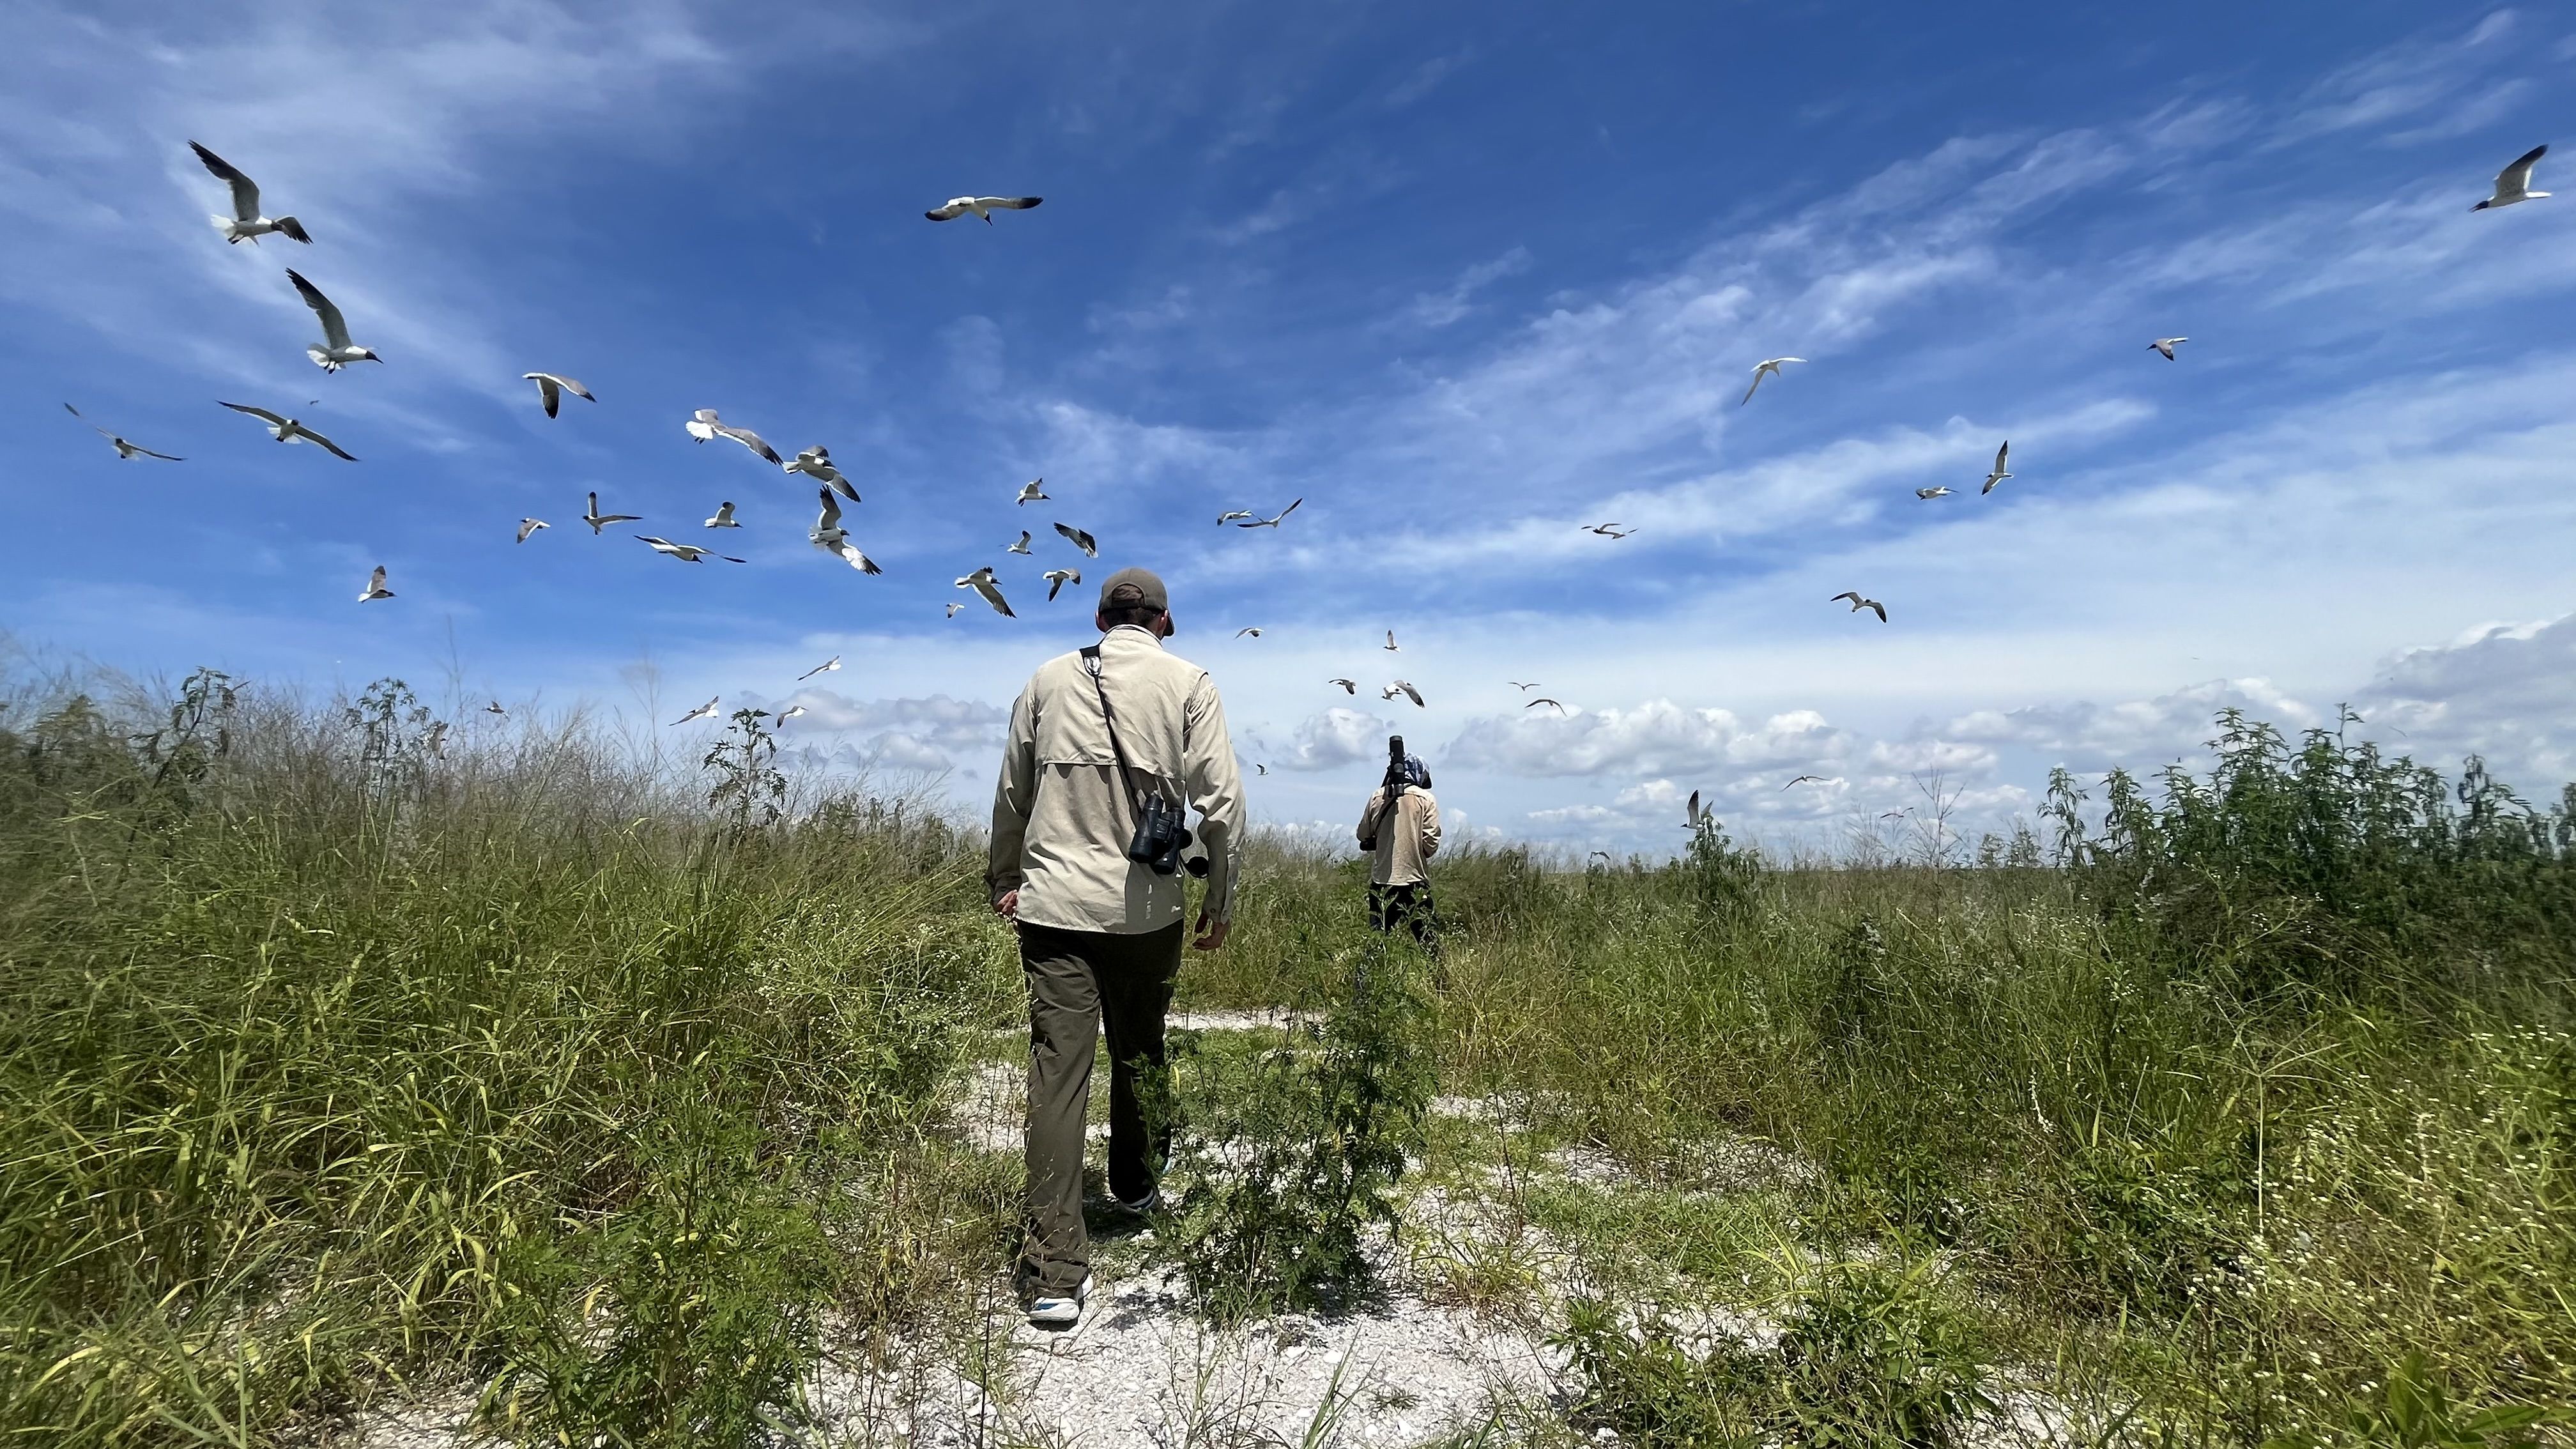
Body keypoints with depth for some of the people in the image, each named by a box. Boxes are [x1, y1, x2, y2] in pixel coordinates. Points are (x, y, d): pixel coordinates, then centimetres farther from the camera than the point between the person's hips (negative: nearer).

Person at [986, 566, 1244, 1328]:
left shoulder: (1048, 679, 7)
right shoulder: (1187, 681, 0)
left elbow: (1011, 795, 14)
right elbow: (1221, 799, -4)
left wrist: (1004, 880, 27)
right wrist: (1221, 900, 7)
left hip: (1054, 902, 1)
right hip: (1148, 908, 0)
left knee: (1057, 1072, 0)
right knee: (1140, 1056, 20)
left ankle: (1054, 1273, -2)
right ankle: (1136, 1185, 41)